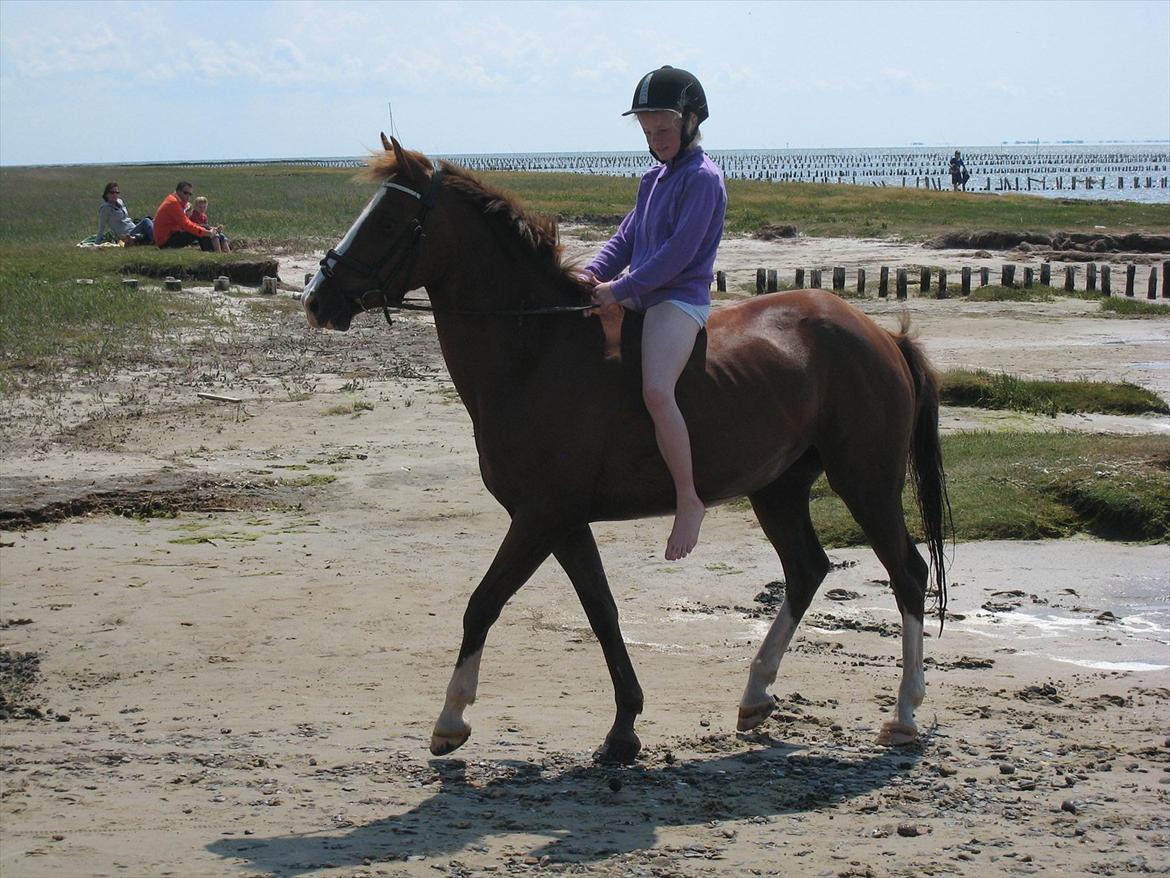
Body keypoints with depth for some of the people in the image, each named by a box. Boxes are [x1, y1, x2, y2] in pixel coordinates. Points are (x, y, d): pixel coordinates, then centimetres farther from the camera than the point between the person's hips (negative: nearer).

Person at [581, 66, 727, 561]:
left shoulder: (702, 179, -9)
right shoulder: (655, 179, 19)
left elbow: (678, 253, -17)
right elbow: (628, 237, 18)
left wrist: (619, 289, -18)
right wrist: (594, 274, -2)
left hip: (680, 298, -10)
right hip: (640, 296, 10)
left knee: (656, 392, -31)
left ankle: (689, 501, -22)